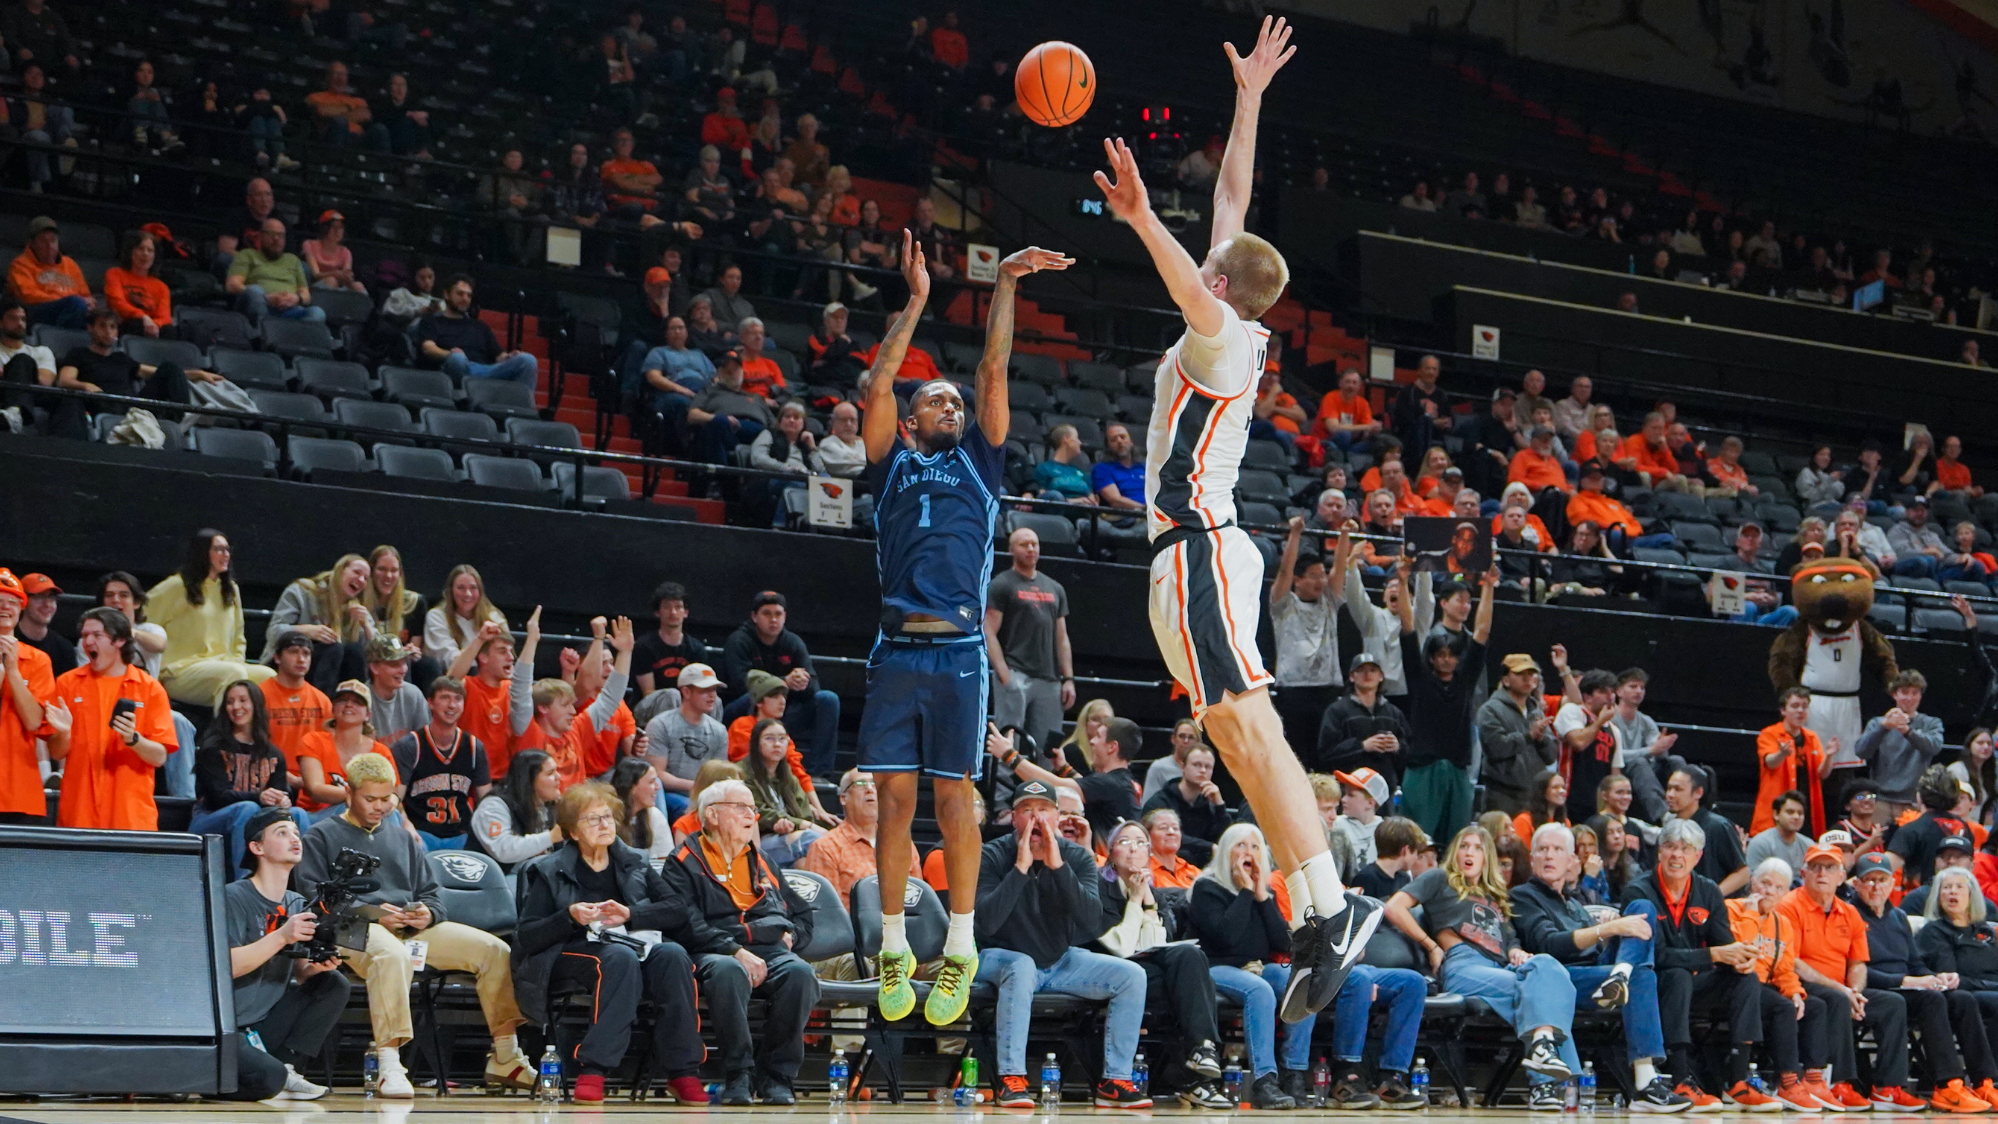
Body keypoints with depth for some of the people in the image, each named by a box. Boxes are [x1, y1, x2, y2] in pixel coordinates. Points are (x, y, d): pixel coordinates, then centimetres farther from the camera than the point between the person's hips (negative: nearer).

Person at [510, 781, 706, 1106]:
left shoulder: (634, 864, 18)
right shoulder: (551, 872, 8)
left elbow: (677, 910, 5)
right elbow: (526, 937, -2)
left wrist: (630, 914, -11)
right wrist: (569, 917, -18)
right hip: (573, 954, -4)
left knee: (673, 955, -30)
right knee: (621, 958, -37)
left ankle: (682, 1071, -31)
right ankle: (591, 1070, -43)